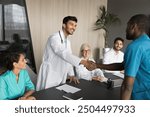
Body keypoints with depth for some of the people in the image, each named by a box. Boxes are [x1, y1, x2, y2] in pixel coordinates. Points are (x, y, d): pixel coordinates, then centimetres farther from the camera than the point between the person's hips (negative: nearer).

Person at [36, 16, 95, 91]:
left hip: (61, 77, 8)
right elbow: (64, 54, -32)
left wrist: (71, 74, 4)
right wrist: (82, 62, -40)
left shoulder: (68, 42, 11)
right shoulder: (54, 38, -17)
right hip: (49, 77, -8)